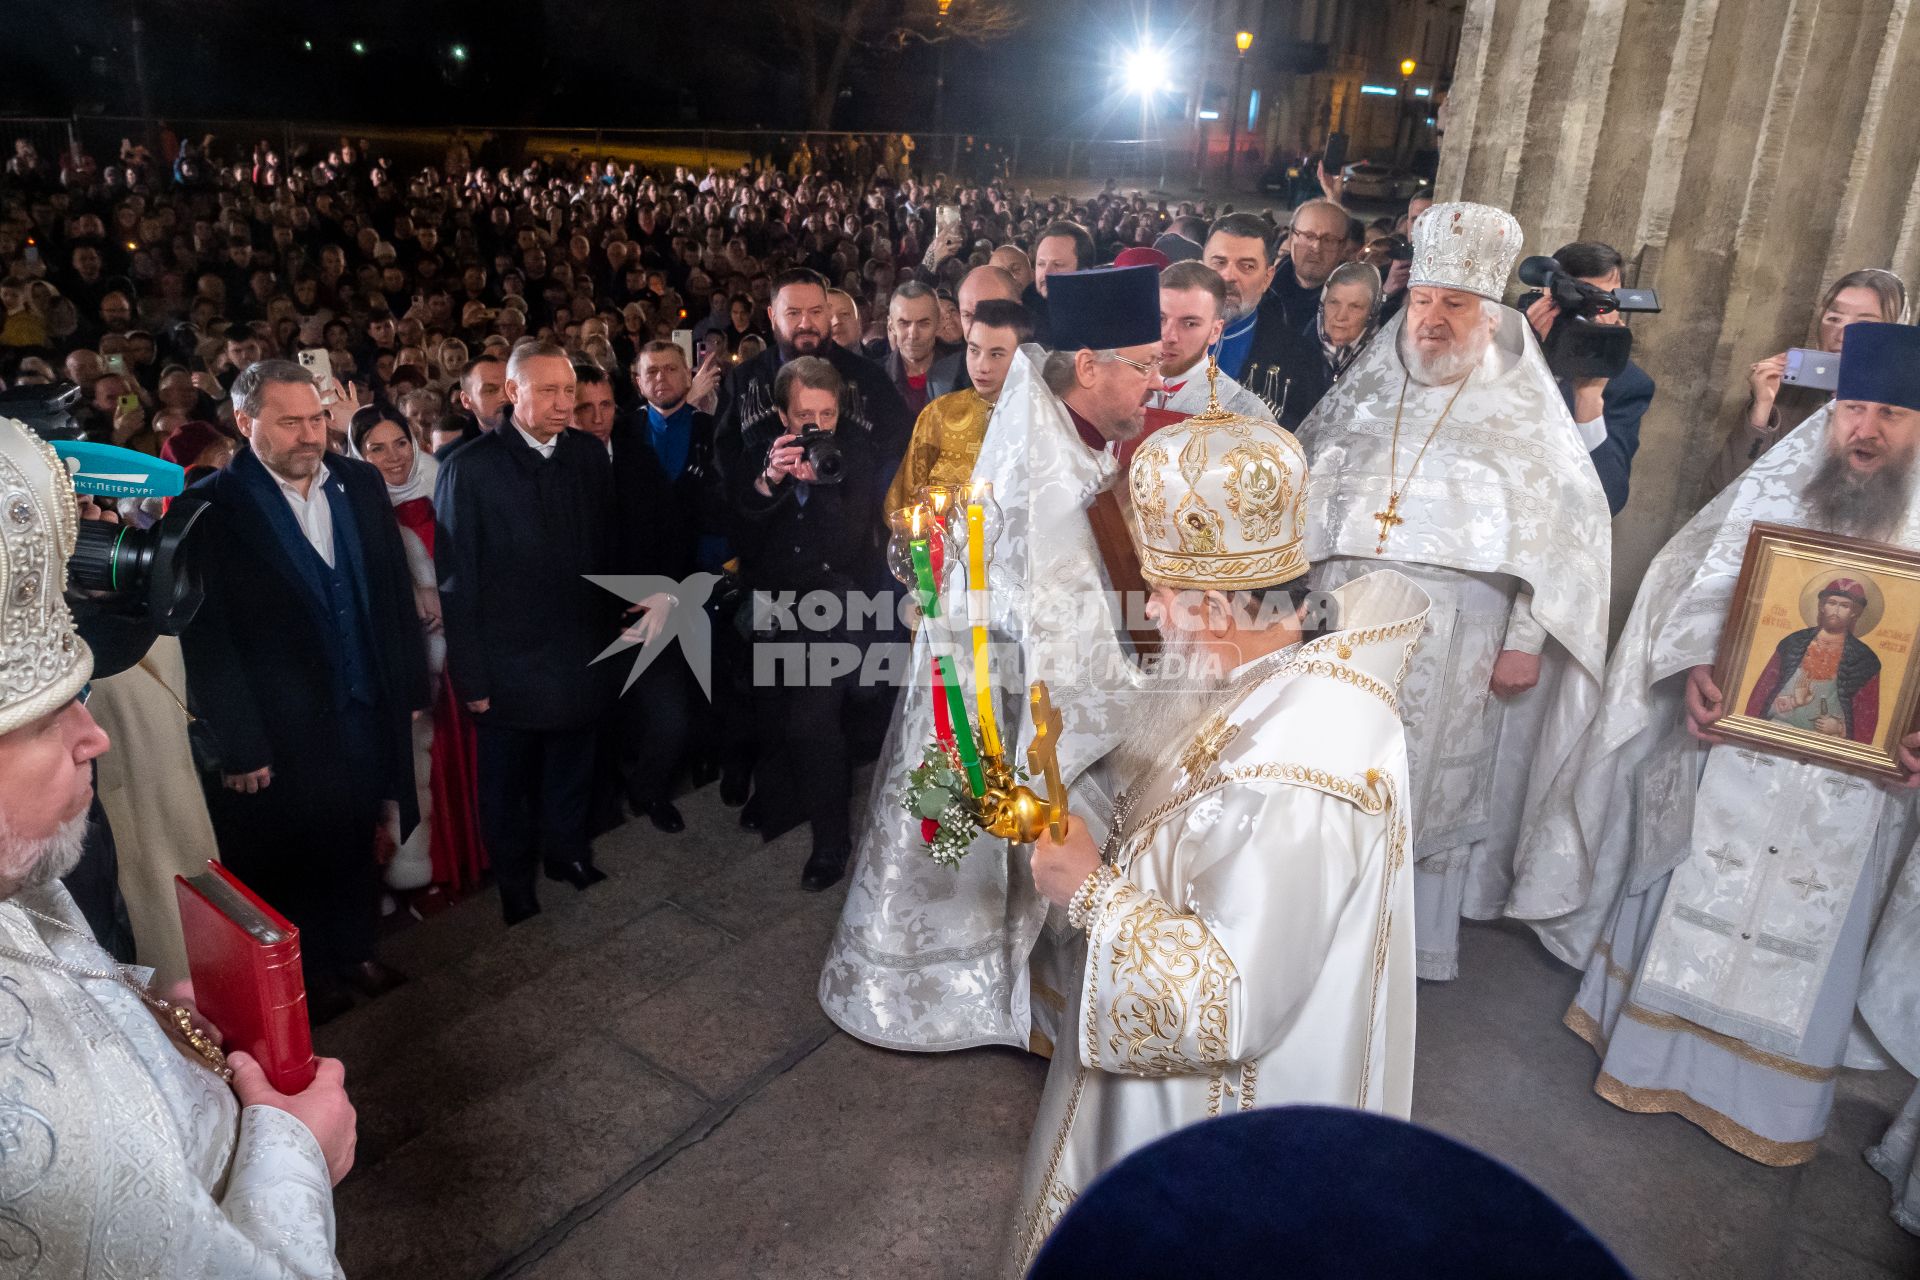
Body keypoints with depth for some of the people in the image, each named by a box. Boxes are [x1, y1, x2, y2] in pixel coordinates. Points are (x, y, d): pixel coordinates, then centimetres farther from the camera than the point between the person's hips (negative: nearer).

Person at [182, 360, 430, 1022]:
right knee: (290, 851, 16)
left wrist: (409, 687, 5)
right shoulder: (212, 507, -14)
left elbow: (396, 590, 5)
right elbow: (209, 640, -14)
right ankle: (308, 976, 37)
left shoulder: (360, 483, 1)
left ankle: (354, 950, 42)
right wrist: (239, 745, -14)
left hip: (365, 710, 4)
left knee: (355, 839, 20)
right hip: (281, 729, -4)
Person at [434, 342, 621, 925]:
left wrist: (612, 630, 4)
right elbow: (457, 582, -10)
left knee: (570, 773, 20)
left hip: (581, 656, 3)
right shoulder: (469, 468, -13)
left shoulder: (589, 455, -1)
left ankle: (567, 854, 43)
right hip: (510, 665, -3)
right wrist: (471, 676, -10)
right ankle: (516, 890, 35)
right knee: (508, 785, 15)